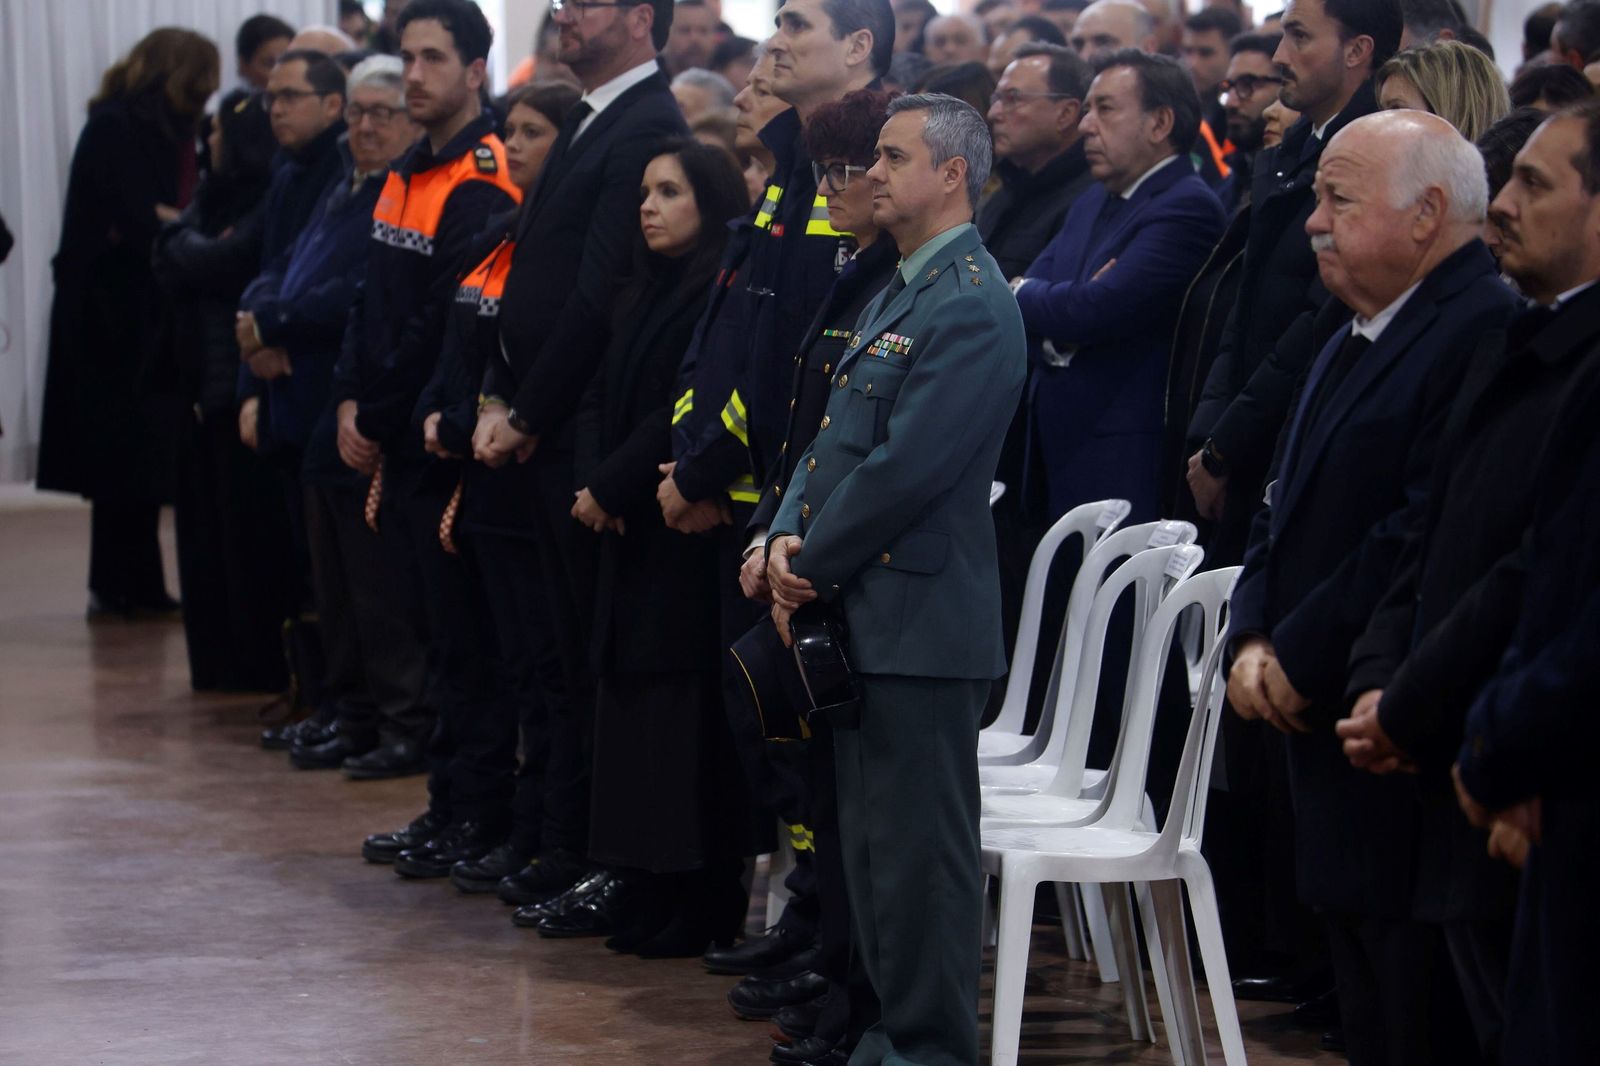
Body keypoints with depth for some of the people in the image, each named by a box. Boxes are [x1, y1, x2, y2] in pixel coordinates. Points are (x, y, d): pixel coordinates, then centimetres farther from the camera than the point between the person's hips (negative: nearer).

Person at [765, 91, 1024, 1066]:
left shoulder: (970, 307, -15)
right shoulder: (898, 294, 17)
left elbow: (902, 469, -20)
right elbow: (836, 437, 18)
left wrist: (810, 567, -11)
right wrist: (788, 538, 1)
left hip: (920, 619, -10)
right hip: (864, 612, 10)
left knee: (920, 850, -5)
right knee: (872, 842, 16)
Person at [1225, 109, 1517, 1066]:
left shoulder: (1485, 333, -16)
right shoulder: (1356, 341, 19)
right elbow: (1287, 514, 21)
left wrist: (1298, 660, -16)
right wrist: (1254, 642, 3)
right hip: (1331, 738, 10)